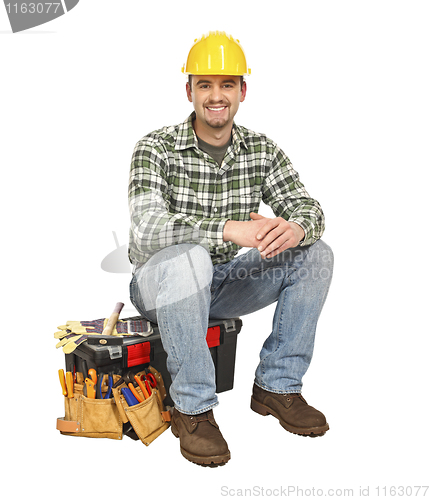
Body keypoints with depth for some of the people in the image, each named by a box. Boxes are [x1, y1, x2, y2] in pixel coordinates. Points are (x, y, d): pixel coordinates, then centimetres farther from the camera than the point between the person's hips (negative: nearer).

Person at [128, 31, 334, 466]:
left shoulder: (262, 150, -1)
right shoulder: (156, 149, -15)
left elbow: (307, 209, -9)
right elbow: (146, 229, -30)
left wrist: (296, 227, -35)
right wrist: (227, 229, -43)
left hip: (224, 283, 5)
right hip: (161, 284, -4)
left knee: (315, 255, -11)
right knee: (188, 257, -38)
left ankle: (276, 386, -1)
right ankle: (192, 409, -22)